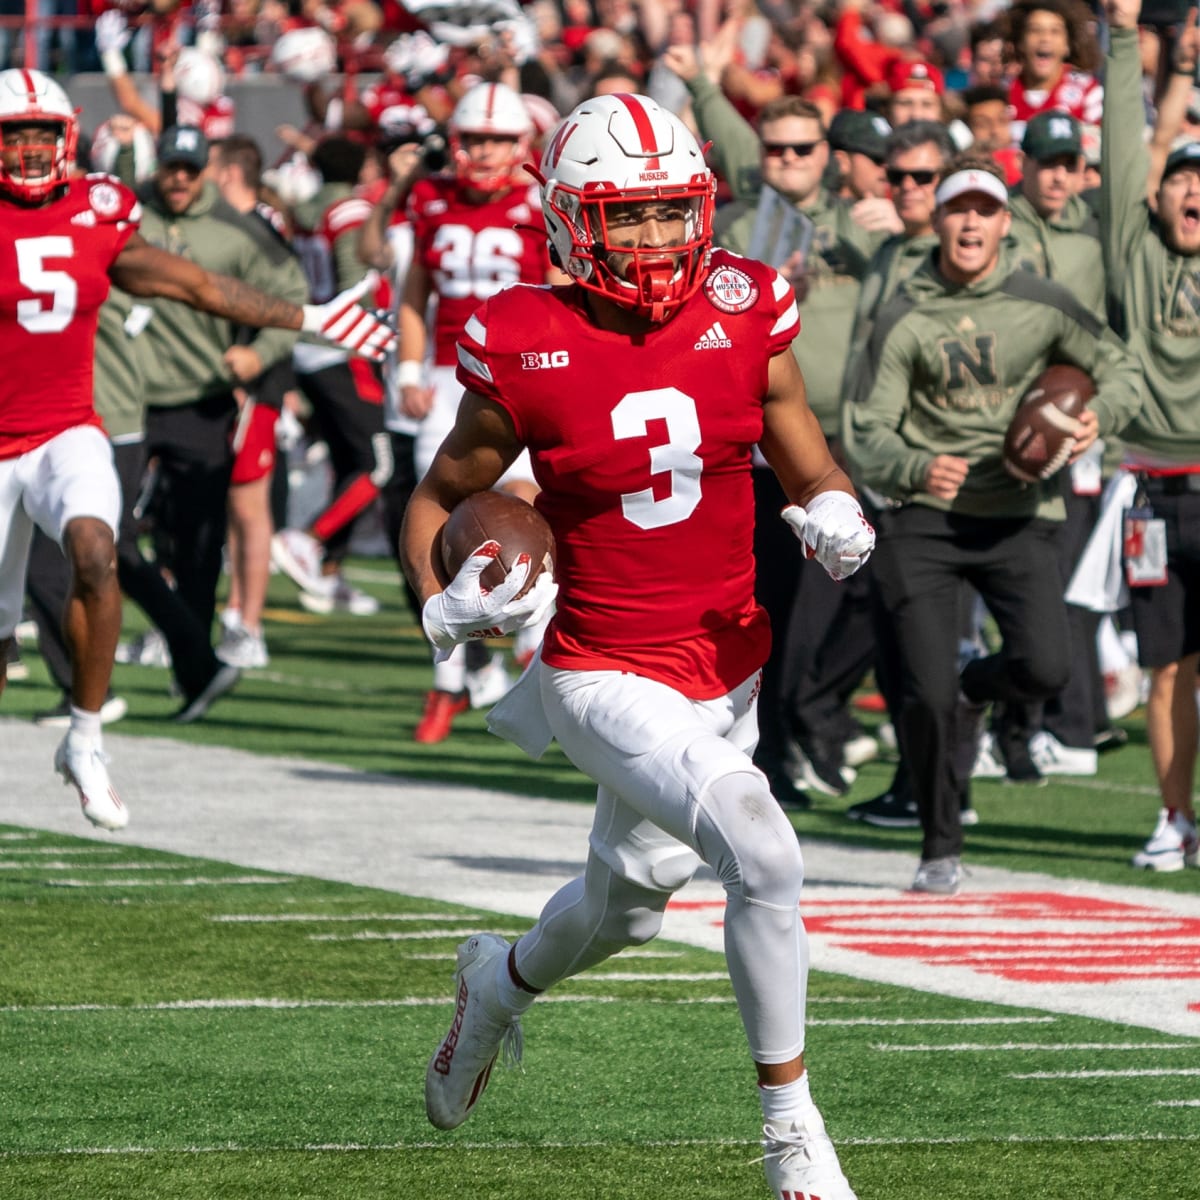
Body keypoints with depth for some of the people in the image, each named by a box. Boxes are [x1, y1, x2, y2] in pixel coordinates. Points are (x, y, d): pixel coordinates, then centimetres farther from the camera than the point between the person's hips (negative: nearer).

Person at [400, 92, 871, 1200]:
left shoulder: (746, 320, -6)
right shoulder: (527, 357, -14)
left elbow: (813, 468, 5)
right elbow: (437, 501, 0)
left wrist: (837, 520, -17)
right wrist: (446, 606, -18)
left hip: (726, 670, 5)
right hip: (609, 679, -5)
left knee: (629, 901, 25)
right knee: (764, 856, -25)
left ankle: (501, 981, 60)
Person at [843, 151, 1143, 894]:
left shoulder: (1042, 305, 1)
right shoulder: (905, 319, 0)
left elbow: (1122, 371, 9)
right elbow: (865, 432, -3)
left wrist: (1099, 416, -14)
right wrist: (916, 468, -25)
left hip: (1018, 517, 1)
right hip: (922, 521, -1)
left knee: (1045, 669, -17)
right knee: (927, 692, -10)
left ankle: (972, 691, 20)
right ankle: (941, 851, 10)